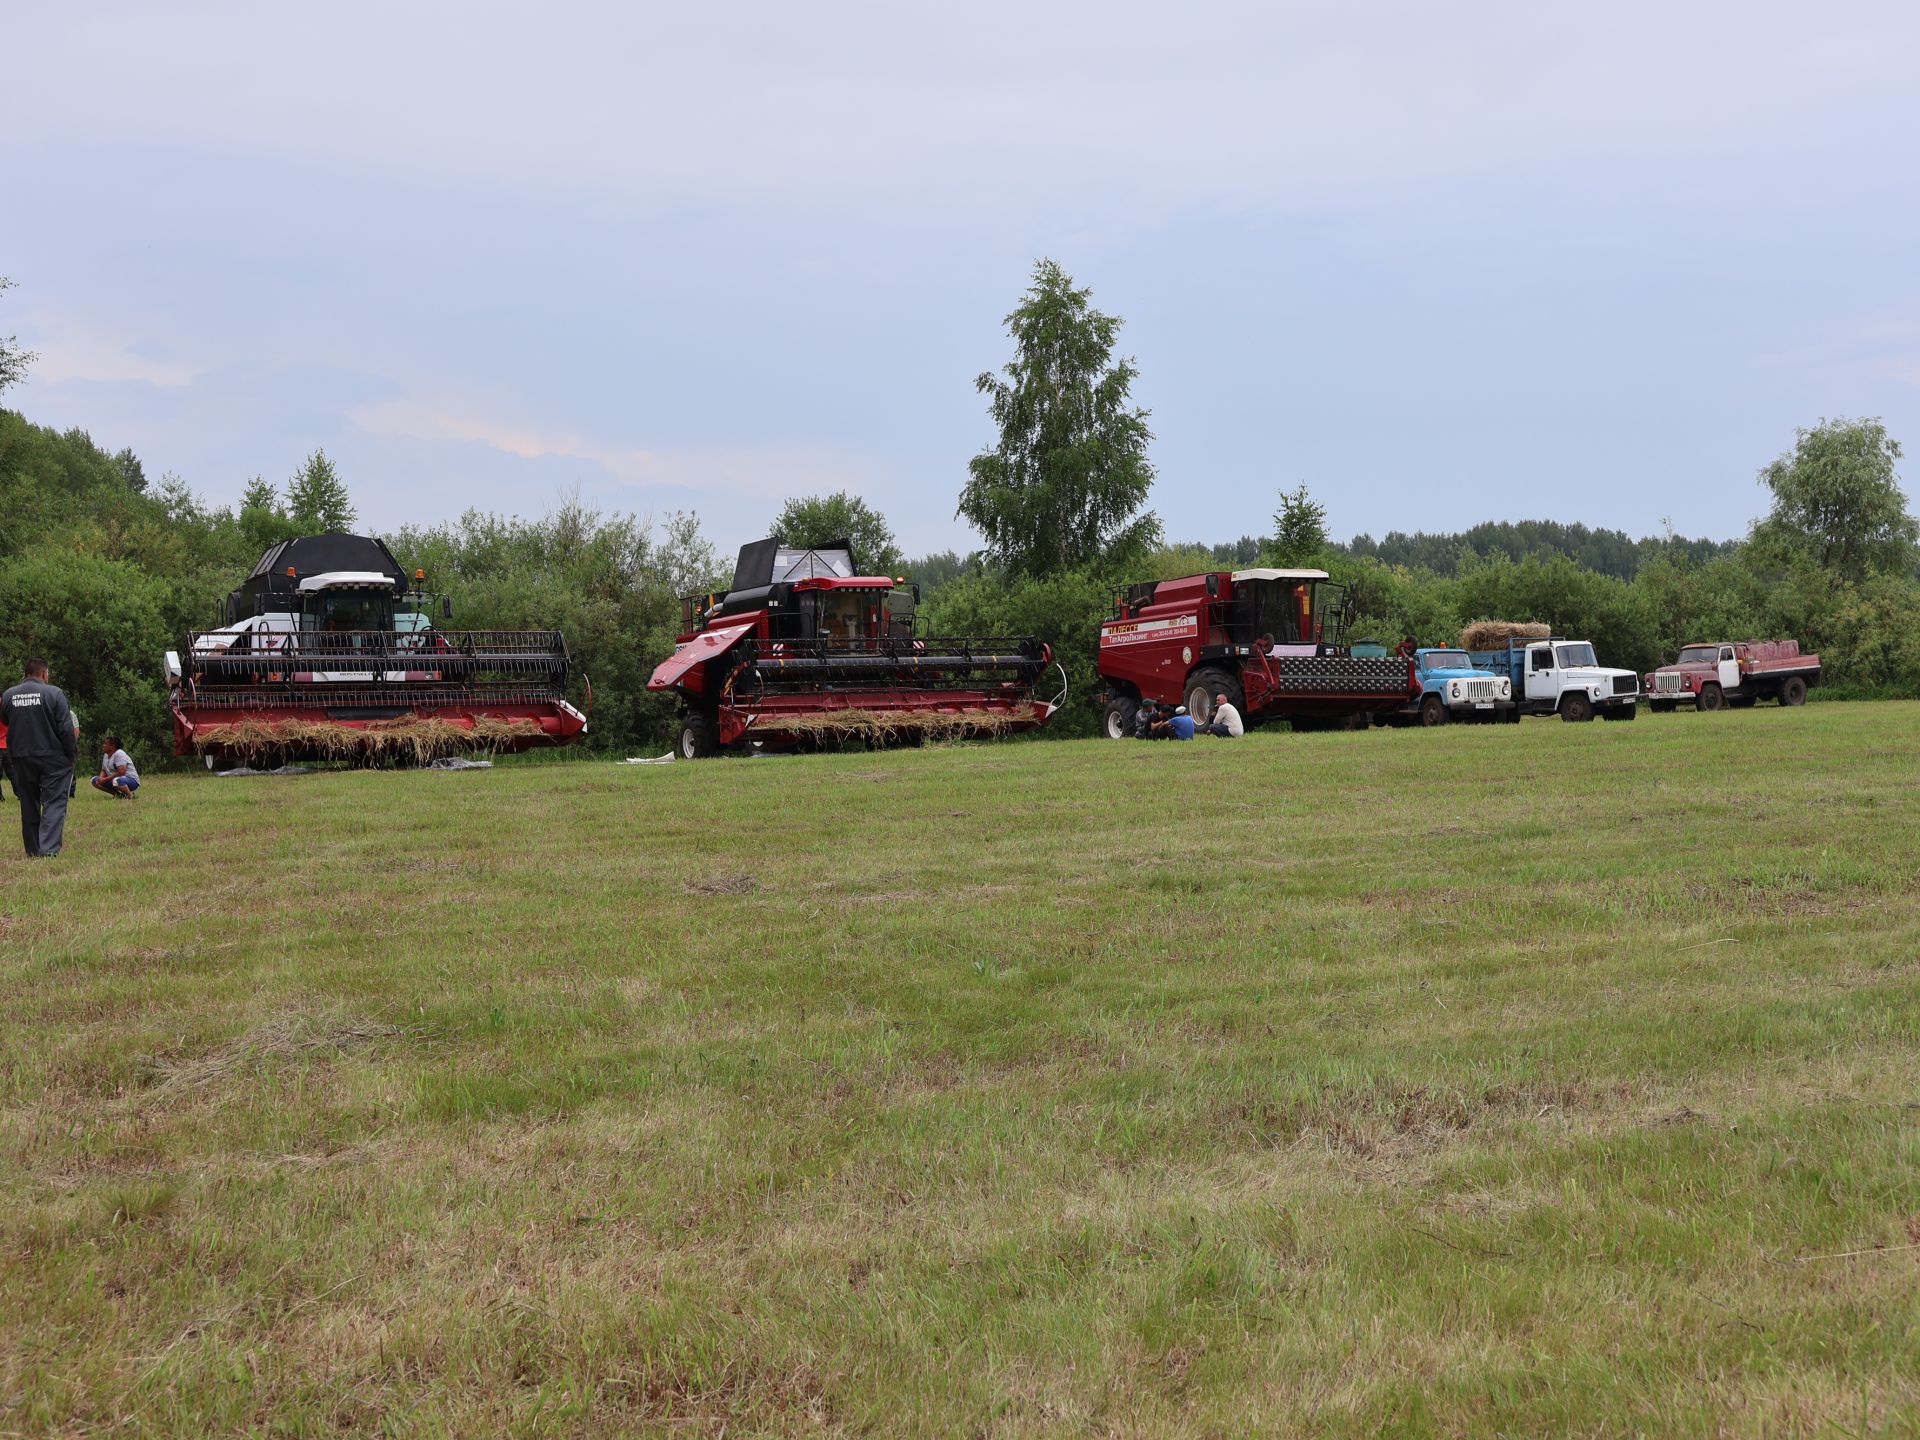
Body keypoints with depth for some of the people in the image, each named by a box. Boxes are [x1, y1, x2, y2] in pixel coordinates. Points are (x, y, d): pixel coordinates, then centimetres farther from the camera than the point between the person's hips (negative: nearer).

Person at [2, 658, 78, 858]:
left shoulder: (8, 696, 3)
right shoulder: (53, 693, -10)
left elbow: (6, 724, 13)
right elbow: (66, 728, -11)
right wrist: (70, 756, -3)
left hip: (21, 759, 4)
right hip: (52, 758, -4)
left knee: (29, 804, 14)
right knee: (54, 803, -4)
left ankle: (33, 849, 19)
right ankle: (48, 849, -18)